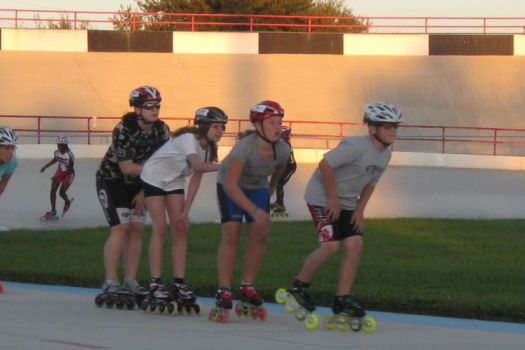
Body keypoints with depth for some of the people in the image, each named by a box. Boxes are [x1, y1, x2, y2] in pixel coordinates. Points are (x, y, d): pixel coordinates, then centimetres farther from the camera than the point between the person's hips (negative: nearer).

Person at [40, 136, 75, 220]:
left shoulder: (70, 155, -30)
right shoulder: (57, 152, -9)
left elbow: (70, 170, -26)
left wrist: (58, 176, -30)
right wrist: (45, 166, 15)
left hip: (68, 174, -6)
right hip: (60, 171, 6)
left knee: (61, 193, -5)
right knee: (53, 190, -3)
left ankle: (67, 202, 33)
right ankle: (53, 212, 6)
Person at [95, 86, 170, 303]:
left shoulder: (162, 130, -9)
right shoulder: (124, 130, -25)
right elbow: (127, 168, -26)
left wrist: (144, 193, -9)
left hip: (137, 185, 6)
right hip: (111, 180, -6)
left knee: (137, 228, -2)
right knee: (121, 228, -15)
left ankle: (130, 281, 2)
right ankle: (110, 282, -14)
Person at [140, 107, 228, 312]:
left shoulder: (209, 148, -4)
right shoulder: (188, 139, -28)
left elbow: (196, 179, -5)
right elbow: (197, 166, -45)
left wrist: (185, 210, -10)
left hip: (174, 182, 7)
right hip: (154, 177, -7)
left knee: (181, 227, -5)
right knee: (160, 227, -15)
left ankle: (179, 284, -5)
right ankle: (155, 285, -14)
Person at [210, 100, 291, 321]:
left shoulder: (282, 149, -20)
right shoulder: (245, 147, -37)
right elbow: (230, 184, -39)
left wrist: (272, 187, 19)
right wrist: (255, 211, -44)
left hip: (258, 188, 5)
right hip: (231, 186, -5)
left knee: (259, 236, -6)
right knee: (231, 235, -15)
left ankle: (247, 291, 6)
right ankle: (223, 295, -15)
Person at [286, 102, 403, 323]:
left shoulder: (385, 154, 2)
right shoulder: (356, 146, -26)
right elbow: (325, 165, -26)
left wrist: (360, 209, 4)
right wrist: (333, 199, -18)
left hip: (347, 203, 8)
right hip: (323, 198, -8)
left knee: (354, 245, -5)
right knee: (331, 245, -18)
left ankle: (342, 300, 1)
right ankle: (299, 286, 2)